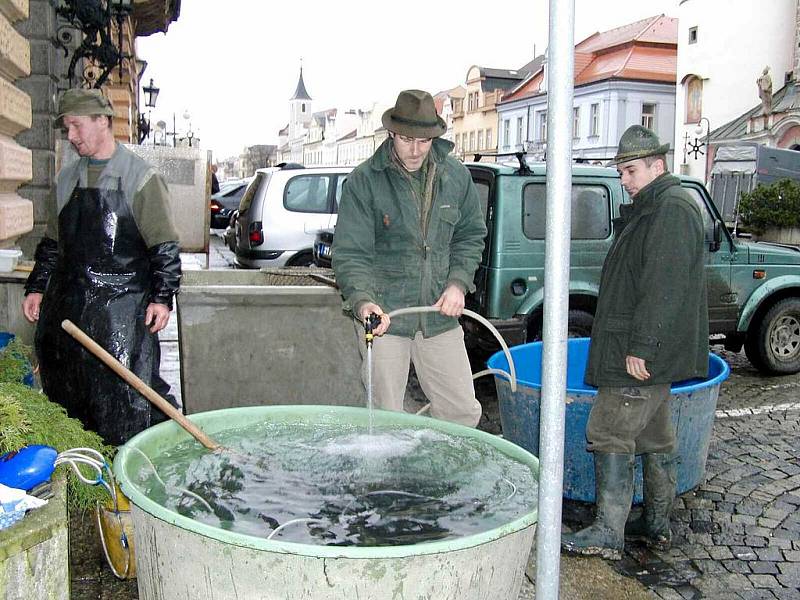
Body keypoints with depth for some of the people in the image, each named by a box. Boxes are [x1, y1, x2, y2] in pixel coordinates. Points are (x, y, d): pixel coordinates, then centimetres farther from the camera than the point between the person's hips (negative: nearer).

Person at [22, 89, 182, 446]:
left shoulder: (139, 177, -4)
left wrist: (162, 297, -11)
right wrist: (37, 288, 15)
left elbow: (164, 245, -6)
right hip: (67, 302, 6)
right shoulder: (68, 178, 14)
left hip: (122, 303, -6)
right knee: (63, 387, 11)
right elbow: (52, 242, 20)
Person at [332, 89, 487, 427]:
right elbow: (350, 254, -9)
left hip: (439, 315, 4)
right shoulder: (363, 181, -7)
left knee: (464, 411, 10)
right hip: (384, 316, -3)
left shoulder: (455, 176, 5)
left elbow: (471, 235, 16)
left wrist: (458, 283, 1)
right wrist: (362, 300, -25)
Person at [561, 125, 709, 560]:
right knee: (655, 438, 15)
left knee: (609, 435, -9)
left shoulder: (672, 209, -15)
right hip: (650, 352, 11)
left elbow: (664, 287, -24)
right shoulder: (650, 210, 19)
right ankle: (656, 525, 25)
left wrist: (641, 347, -25)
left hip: (643, 355, -11)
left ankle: (608, 534, -2)